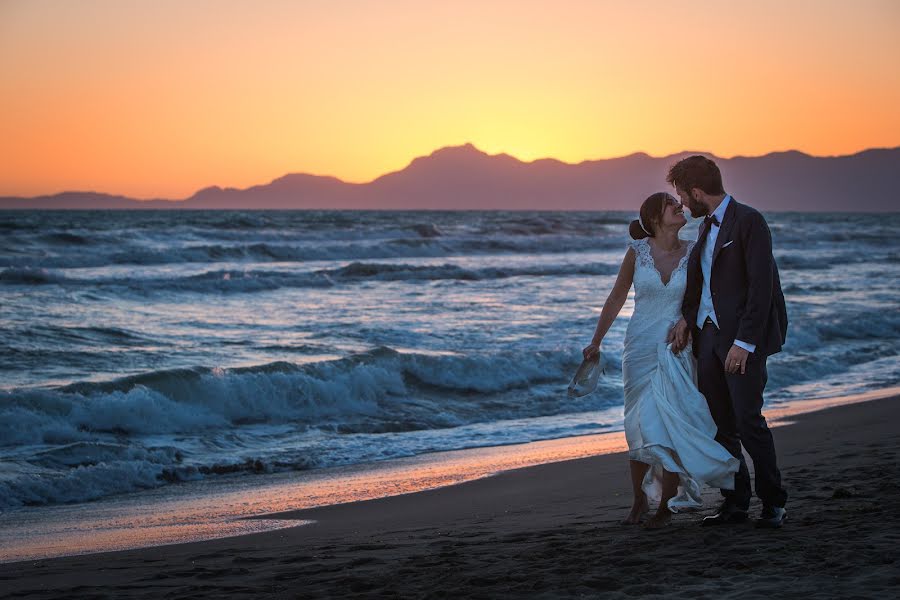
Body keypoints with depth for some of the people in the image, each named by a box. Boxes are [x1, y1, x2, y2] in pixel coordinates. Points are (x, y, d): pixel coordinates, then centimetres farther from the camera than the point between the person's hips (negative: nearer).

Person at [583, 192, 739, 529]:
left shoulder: (693, 253, -2)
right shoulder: (637, 251, -4)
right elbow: (616, 299, 5)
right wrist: (596, 342, 5)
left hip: (677, 350, 0)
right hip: (640, 347, 0)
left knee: (671, 425, -5)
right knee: (638, 426, 4)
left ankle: (666, 505, 5)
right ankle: (639, 501, 16)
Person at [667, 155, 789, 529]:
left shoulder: (749, 222, -11)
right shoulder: (707, 225, 16)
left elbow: (761, 287, -16)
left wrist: (744, 343, -19)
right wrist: (686, 318, 6)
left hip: (742, 338, -8)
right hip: (708, 334, 8)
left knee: (748, 420, -10)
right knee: (721, 425, 8)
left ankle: (773, 503, 3)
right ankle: (735, 503, 15)